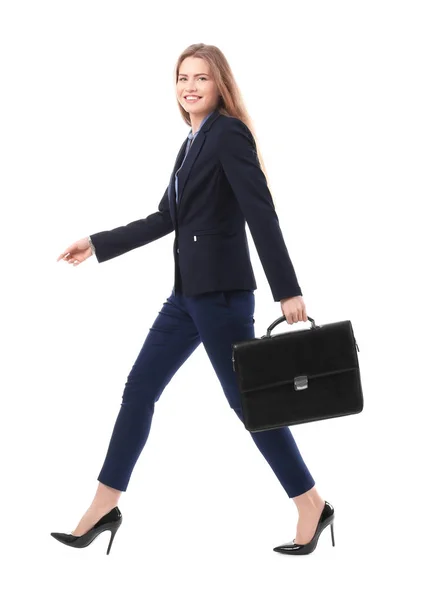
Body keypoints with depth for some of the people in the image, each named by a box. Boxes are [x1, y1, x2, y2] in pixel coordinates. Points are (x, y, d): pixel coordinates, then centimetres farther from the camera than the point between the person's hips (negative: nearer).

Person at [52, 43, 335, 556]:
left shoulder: (229, 133, -10)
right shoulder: (193, 142, 16)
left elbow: (262, 215, -17)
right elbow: (165, 220, 21)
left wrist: (288, 291, -22)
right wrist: (97, 244, 24)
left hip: (221, 290, -9)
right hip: (188, 291, 9)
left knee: (246, 399, -3)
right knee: (139, 390, 10)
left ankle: (311, 506, 10)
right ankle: (104, 507, 18)